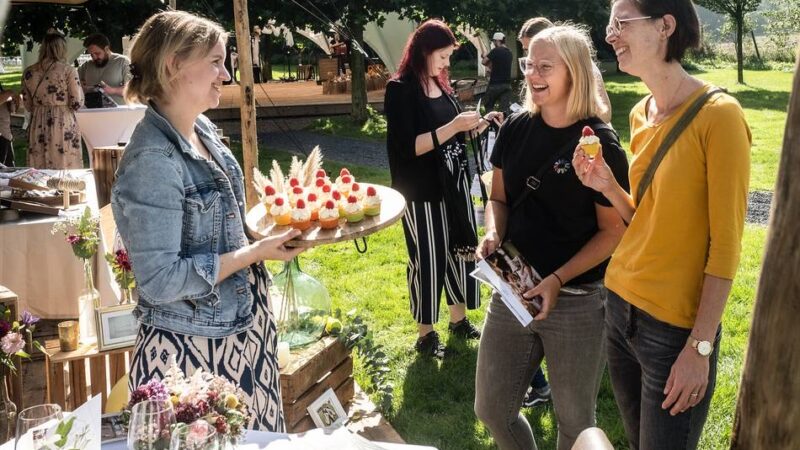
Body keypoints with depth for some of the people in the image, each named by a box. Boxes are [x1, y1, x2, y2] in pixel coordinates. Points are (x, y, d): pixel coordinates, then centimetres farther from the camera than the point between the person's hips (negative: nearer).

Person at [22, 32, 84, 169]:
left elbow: (28, 106, 11)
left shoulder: (29, 73, 5)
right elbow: (77, 103, -8)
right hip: (63, 125, -4)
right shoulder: (68, 70, -8)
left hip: (37, 126, 4)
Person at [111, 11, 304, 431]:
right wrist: (254, 252, -20)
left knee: (255, 436, 21)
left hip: (241, 325, 9)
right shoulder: (153, 159, -25)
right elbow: (160, 281, -25)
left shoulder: (202, 129, 3)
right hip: (193, 348, -8)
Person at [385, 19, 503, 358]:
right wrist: (453, 126, -24)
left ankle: (459, 320, 32)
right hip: (422, 192, -7)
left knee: (461, 250, 15)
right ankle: (426, 335, 19)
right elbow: (409, 147, -22)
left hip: (454, 184, 8)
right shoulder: (400, 89, -14)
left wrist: (478, 124, 3)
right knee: (427, 260, 3)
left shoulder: (440, 85, 10)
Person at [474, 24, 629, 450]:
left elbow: (614, 231, -10)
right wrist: (493, 235, -10)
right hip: (515, 290, 5)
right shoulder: (516, 129, 2)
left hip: (578, 303, -4)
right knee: (491, 409, 13)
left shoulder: (600, 143, -12)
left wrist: (558, 279, -19)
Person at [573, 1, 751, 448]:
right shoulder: (641, 113, 6)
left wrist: (700, 347, -16)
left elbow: (726, 245, -16)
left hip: (676, 326, -7)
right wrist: (607, 187, -4)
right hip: (621, 305, 7)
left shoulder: (718, 114, -16)